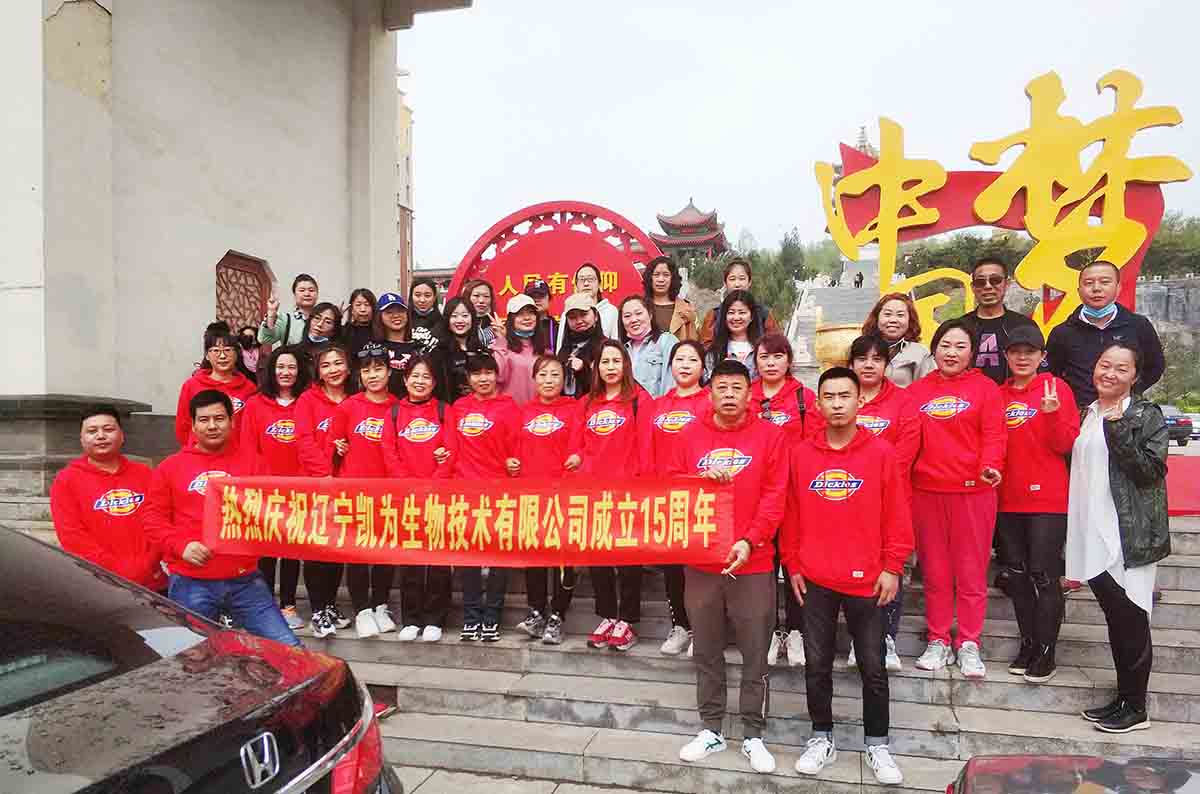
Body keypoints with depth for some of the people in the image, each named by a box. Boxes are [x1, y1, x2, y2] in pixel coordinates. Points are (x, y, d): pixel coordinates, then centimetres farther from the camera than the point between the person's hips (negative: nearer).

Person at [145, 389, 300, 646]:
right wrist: (181, 545, -9)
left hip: (245, 579, 1)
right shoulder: (170, 467, 9)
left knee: (288, 648, -4)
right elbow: (154, 518, 6)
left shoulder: (249, 464, 11)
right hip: (191, 583, -1)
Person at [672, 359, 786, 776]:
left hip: (753, 561, -2)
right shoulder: (691, 434, 5)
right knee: (707, 652, 13)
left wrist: (750, 540, -17)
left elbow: (775, 496, -7)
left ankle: (753, 735, 22)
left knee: (754, 653, 7)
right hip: (700, 560, 2)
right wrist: (700, 478, -14)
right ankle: (711, 729, 27)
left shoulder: (769, 434, -2)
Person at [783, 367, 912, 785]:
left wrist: (892, 567, -5)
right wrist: (792, 565, 4)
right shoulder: (801, 453, 1)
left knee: (873, 666, 10)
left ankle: (877, 744, 28)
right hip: (815, 579, 2)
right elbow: (791, 514, 5)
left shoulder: (881, 452, -5)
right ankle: (822, 739, 28)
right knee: (817, 664, 11)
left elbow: (897, 516, -2)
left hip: (867, 579, -1)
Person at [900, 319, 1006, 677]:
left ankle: (969, 644, 17)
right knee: (934, 570, 10)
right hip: (926, 491, 2)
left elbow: (994, 435, -6)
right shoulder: (917, 391, 10)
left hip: (973, 490, -2)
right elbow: (909, 436, -1)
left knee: (971, 570, 4)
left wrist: (991, 466, -26)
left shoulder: (985, 388, 3)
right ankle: (938, 641, 21)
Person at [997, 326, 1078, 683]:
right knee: (1018, 574, 11)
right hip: (1009, 499, 5)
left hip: (1048, 499, -4)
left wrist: (1052, 413, -24)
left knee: (1044, 575, -1)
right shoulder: (997, 394, 9)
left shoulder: (1056, 388, -3)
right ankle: (1028, 643, 23)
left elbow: (1066, 445, -9)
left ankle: (1045, 651, 10)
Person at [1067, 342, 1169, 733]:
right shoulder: (1086, 414, 14)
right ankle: (1123, 698, 24)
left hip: (1130, 536, -6)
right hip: (1094, 536, 6)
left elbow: (1151, 470, -13)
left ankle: (1135, 707, 12)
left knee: (1131, 620, 1)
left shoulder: (1147, 415, -3)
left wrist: (1118, 430, -19)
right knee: (1116, 620, 13)